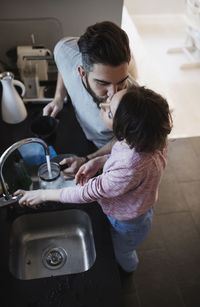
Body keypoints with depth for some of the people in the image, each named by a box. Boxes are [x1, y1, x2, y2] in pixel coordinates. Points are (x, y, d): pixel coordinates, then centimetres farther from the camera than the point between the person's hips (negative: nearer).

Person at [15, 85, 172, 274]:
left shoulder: (130, 169, -49)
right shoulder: (148, 135, -27)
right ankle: (129, 263, 72)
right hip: (137, 207, 6)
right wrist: (99, 161, -17)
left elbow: (88, 193, -33)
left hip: (128, 225, -6)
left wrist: (43, 195, -19)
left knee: (121, 254, 31)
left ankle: (127, 272, 66)